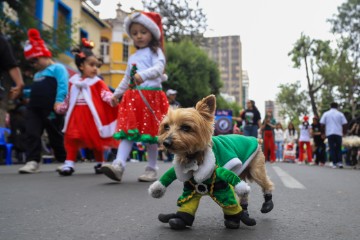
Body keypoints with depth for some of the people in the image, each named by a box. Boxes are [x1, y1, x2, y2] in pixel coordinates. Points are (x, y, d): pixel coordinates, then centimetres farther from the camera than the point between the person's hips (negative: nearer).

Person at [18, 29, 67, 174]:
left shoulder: (57, 68, -3)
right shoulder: (37, 74, 23)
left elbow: (63, 86, -15)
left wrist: (58, 102, -23)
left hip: (51, 110, -7)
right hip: (34, 108, 8)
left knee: (56, 137, 4)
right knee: (32, 134, -5)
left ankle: (65, 161, 19)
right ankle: (32, 161, -5)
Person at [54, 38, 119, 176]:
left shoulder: (97, 82, -5)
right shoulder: (73, 81, 8)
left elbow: (106, 94, -17)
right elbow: (68, 99, 19)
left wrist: (113, 100, -36)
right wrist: (60, 108, 25)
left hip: (92, 115, -3)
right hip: (77, 115, 3)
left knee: (96, 139, 7)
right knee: (72, 138, 0)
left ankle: (100, 163, 24)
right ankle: (69, 163, 5)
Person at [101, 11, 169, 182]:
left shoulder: (155, 52, 4)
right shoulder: (133, 57, 25)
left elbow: (159, 68, -17)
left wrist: (143, 75, -34)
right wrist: (116, 94, 35)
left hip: (151, 96, -5)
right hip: (132, 97, 6)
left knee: (149, 133, -1)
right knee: (127, 130, -8)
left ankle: (151, 169, 9)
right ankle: (118, 165, -18)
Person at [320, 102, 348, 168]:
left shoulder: (326, 114, 4)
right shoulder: (340, 114, 4)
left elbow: (322, 124, 0)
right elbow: (345, 124, 0)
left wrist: (324, 131, 12)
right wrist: (344, 132, 13)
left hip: (329, 133, 0)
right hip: (338, 133, 0)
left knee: (332, 148, 3)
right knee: (338, 148, 11)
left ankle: (334, 163, -1)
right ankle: (340, 162, -1)